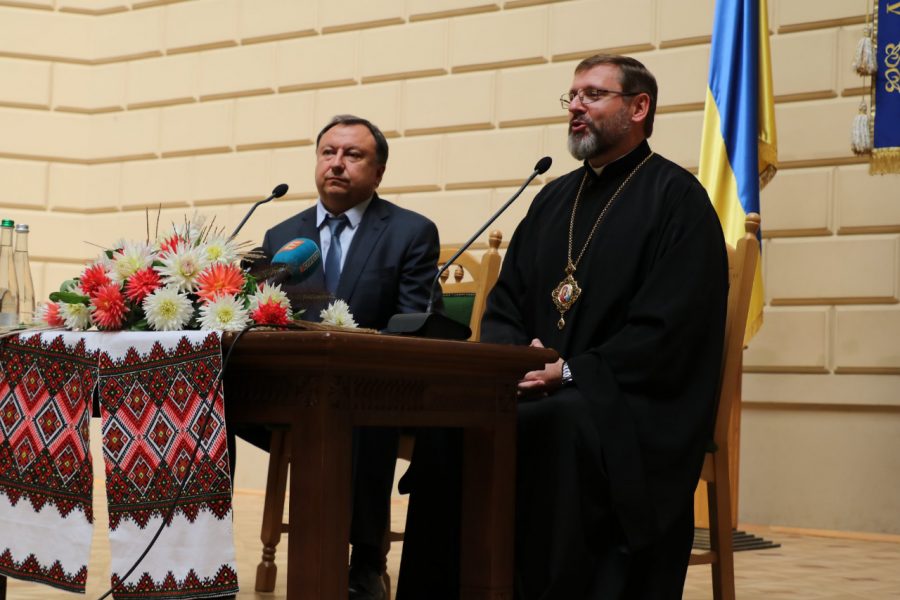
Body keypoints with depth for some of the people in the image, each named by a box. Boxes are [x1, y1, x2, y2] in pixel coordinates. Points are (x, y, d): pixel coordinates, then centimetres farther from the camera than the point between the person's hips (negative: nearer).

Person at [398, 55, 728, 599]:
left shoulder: (677, 199, -3)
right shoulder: (555, 198, 19)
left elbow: (669, 334, -12)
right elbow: (504, 303, 19)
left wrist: (572, 372, -16)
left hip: (636, 405, -6)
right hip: (539, 391, 6)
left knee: (557, 427, -36)